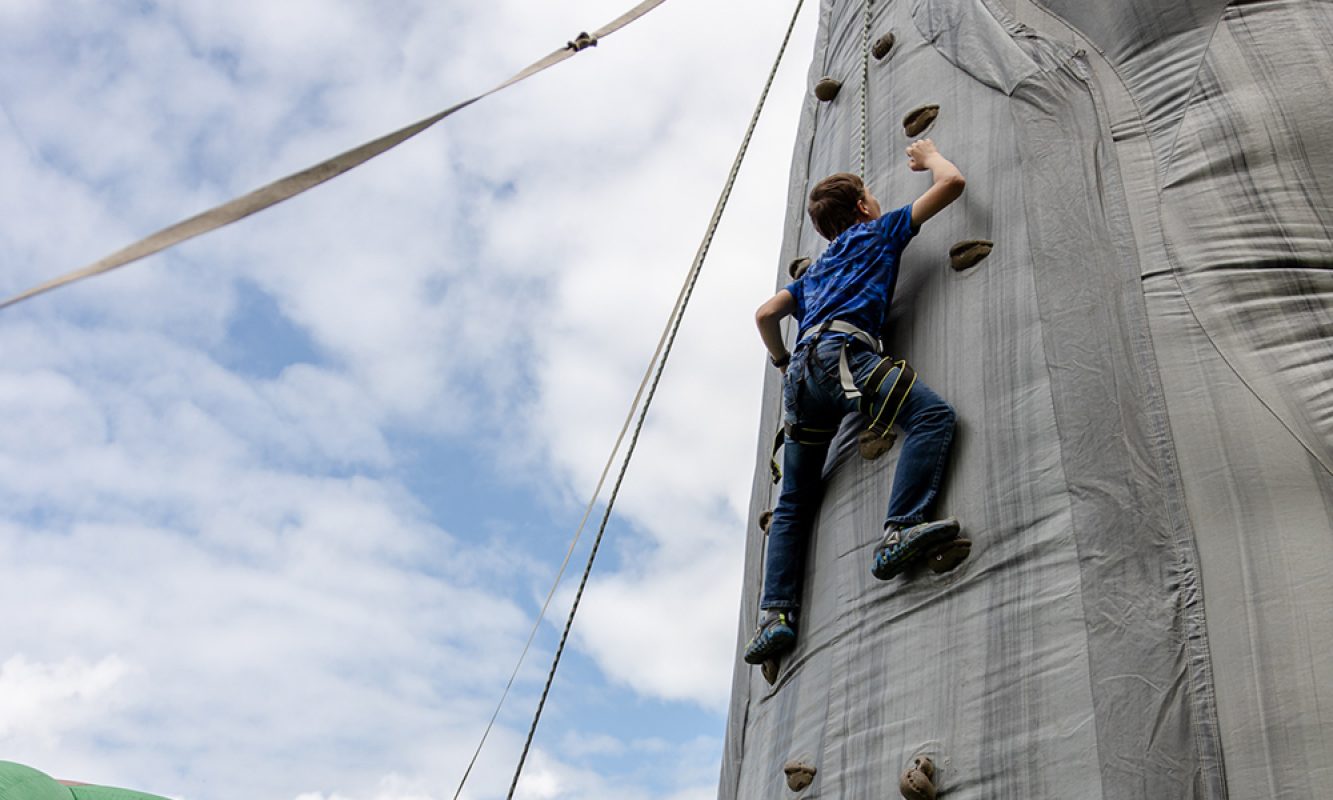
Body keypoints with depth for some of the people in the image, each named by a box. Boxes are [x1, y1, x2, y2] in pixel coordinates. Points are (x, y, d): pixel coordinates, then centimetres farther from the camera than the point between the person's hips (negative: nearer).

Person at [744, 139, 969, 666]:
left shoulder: (814, 271, 35)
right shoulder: (879, 231, 21)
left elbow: (766, 315, 27)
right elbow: (952, 182, 20)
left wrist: (784, 363, 41)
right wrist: (927, 156, 40)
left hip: (802, 373, 7)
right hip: (840, 353, -7)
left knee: (793, 506, 11)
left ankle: (773, 615, 0)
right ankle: (899, 533, -36)